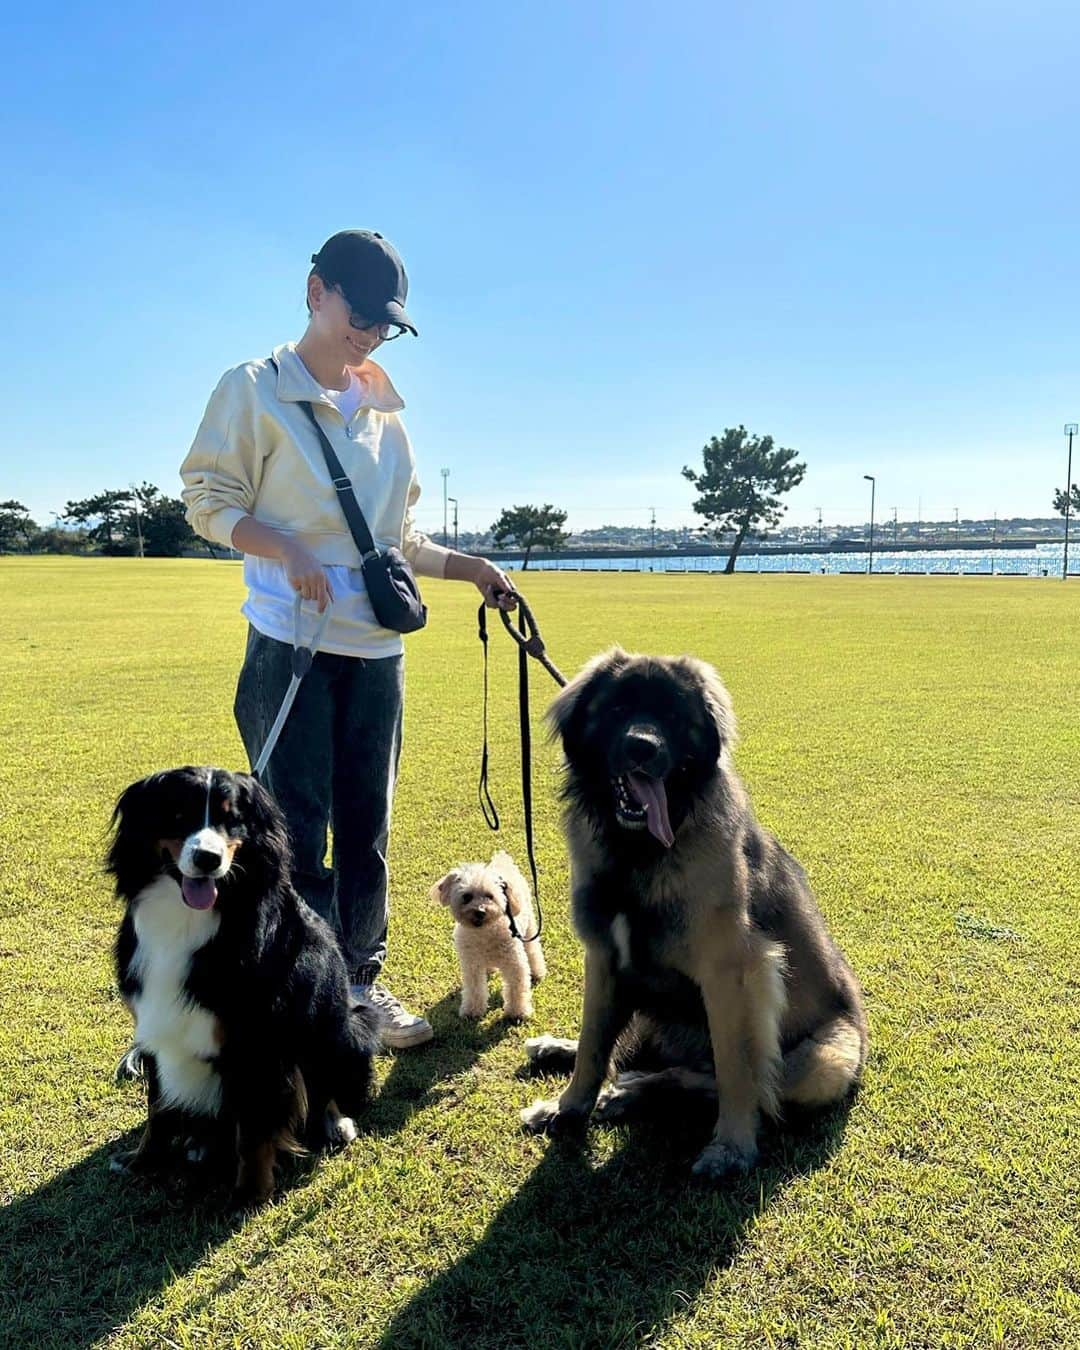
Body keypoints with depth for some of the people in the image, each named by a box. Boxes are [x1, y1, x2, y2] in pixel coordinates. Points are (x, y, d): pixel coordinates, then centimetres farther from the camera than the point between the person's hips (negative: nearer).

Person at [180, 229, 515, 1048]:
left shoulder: (384, 410, 15)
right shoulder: (256, 391, -1)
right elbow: (208, 499, -4)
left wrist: (468, 569, 7)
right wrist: (287, 549, -20)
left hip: (377, 649, 5)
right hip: (291, 642, -5)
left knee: (367, 825, 10)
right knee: (298, 827, -3)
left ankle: (361, 981, 23)